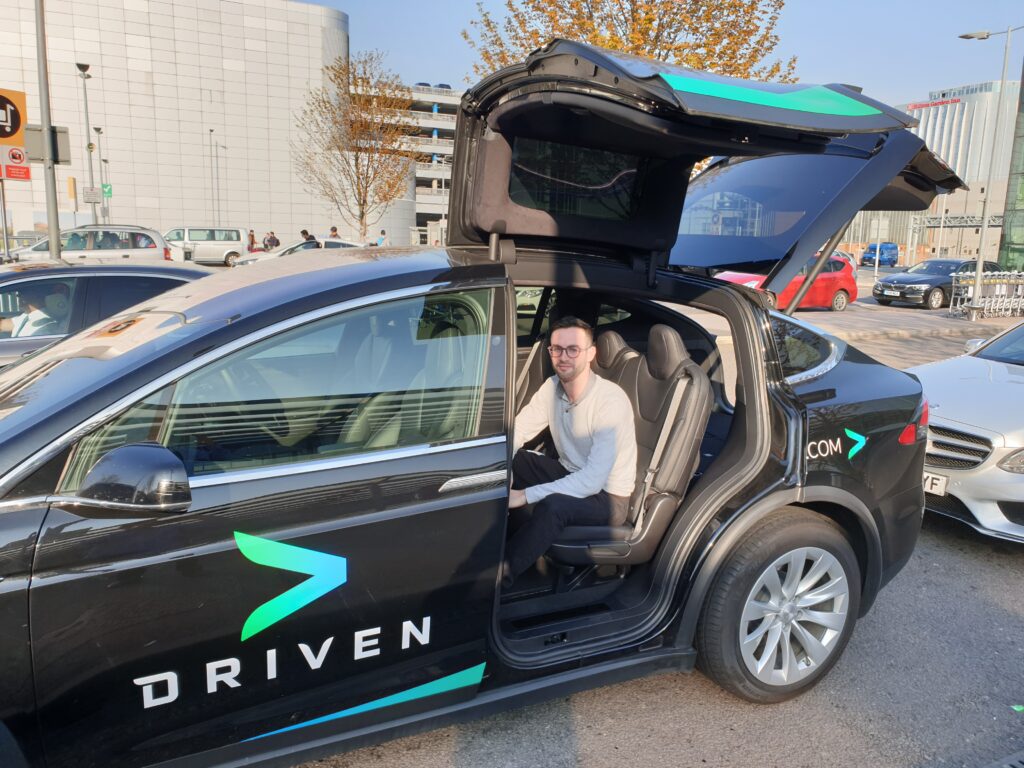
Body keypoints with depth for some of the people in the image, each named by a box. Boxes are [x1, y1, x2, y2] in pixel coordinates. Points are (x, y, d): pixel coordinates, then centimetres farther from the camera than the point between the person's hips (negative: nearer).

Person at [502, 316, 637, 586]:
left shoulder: (611, 401, -27)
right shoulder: (552, 387, -6)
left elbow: (593, 480, -33)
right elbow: (516, 432, -8)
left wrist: (525, 495, -35)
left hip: (607, 496, -7)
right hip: (570, 474, 7)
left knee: (552, 504, -36)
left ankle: (502, 572, -16)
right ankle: (518, 537, 1)